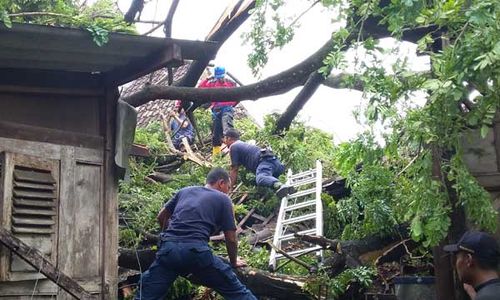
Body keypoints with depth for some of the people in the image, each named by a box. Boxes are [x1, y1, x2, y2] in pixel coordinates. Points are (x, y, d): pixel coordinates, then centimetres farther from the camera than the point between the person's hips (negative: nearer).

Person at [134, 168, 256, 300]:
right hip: (196, 251, -4)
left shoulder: (185, 191, 24)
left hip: (168, 248, 4)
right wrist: (234, 262, 27)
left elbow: (162, 216, 29)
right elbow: (231, 239, 10)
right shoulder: (223, 199, 13)